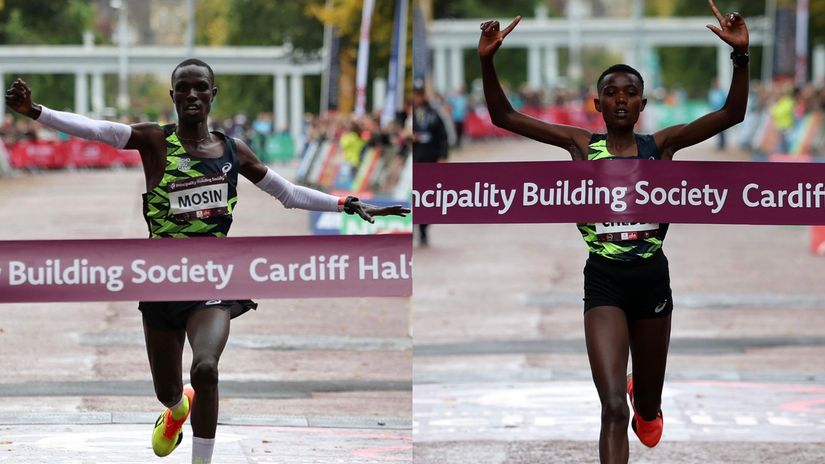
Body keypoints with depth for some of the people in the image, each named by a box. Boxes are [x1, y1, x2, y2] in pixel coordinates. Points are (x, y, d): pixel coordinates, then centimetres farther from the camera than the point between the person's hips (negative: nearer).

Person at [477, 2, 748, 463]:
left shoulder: (661, 145, -2)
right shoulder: (581, 144, -1)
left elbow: (733, 113, -10)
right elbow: (504, 116, -4)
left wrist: (740, 56, -25)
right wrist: (488, 61, -18)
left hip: (652, 278, 2)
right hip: (604, 282, -2)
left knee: (648, 407, 21)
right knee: (614, 410, -17)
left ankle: (646, 402, 59)